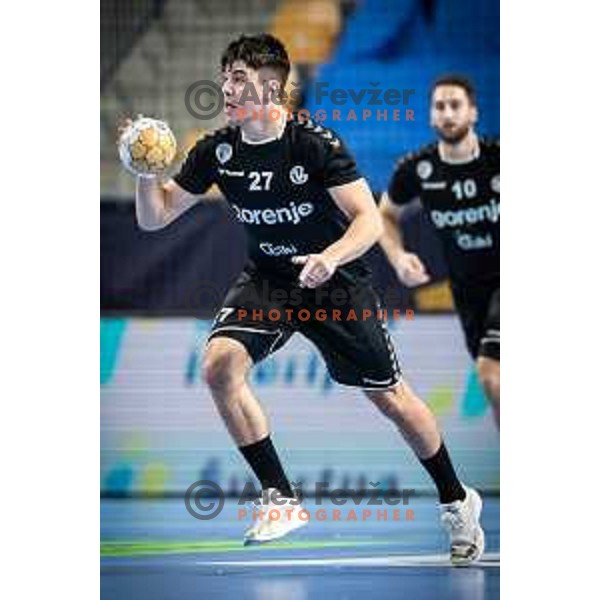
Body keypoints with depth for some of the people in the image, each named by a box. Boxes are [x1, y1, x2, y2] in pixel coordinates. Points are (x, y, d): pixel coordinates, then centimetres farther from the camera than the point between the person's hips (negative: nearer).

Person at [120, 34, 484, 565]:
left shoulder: (315, 143, -19)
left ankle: (457, 502, 27)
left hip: (337, 280, -3)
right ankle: (282, 500, -15)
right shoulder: (218, 151, -7)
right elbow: (155, 218, -3)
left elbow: (370, 221, -21)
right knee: (219, 363, -24)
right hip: (268, 280, 3)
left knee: (391, 397, 3)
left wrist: (330, 258, -40)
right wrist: (146, 173, -23)